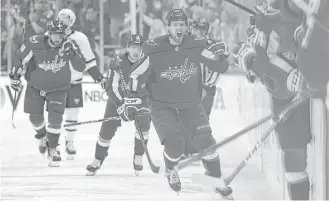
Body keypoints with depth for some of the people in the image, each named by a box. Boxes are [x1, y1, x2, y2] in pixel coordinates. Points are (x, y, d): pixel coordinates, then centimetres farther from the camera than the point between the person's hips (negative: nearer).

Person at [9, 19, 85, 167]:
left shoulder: (68, 46, -21)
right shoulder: (34, 44, -24)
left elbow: (80, 68, -21)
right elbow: (21, 58, -7)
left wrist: (73, 55, -39)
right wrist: (15, 76, -1)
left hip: (58, 88, 0)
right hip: (35, 86, 1)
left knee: (55, 118, -10)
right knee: (35, 117, 8)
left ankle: (52, 149, 8)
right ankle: (42, 137, 41)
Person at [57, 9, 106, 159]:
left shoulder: (80, 39, -4)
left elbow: (89, 61, 3)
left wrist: (99, 78, 1)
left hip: (74, 84, 0)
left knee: (72, 115, 3)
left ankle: (70, 142, 21)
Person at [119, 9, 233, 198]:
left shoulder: (198, 45, -12)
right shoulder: (154, 49, -18)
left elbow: (221, 67, -6)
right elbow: (137, 75, -8)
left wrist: (218, 56, -28)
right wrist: (132, 101, -9)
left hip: (191, 104, 3)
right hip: (162, 106, -2)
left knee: (205, 141, -5)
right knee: (175, 144, -19)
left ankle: (218, 180, 15)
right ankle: (171, 171, 15)